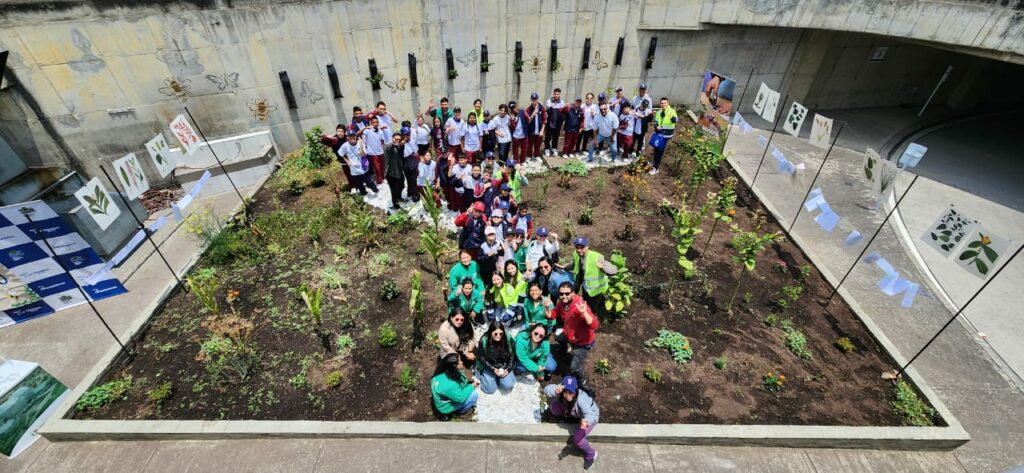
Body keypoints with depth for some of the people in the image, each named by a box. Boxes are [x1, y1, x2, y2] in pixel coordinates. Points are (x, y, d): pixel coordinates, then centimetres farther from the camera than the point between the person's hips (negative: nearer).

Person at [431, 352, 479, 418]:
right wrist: (472, 386, -16)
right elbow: (461, 397, -26)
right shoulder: (448, 385, -40)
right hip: (447, 407, -8)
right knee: (474, 395, -15)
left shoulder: (445, 371, -15)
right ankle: (461, 410, 10)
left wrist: (471, 382, -9)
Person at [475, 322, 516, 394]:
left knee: (508, 386, -16)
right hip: (488, 367, -1)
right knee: (490, 389, -12)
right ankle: (482, 375, 18)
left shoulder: (507, 339, -16)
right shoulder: (484, 341, -22)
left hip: (503, 366, 2)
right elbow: (481, 358, -12)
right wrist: (493, 369, -19)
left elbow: (512, 355, -4)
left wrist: (508, 369, -14)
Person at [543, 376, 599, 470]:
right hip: (573, 412, 5)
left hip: (590, 416, -5)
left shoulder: (581, 399, -44)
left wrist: (586, 421, -73)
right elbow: (546, 389, -39)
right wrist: (555, 390, -61)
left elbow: (590, 415, -50)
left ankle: (591, 454, 14)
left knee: (577, 439, -19)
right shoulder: (562, 390, -32)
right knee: (554, 408, -11)